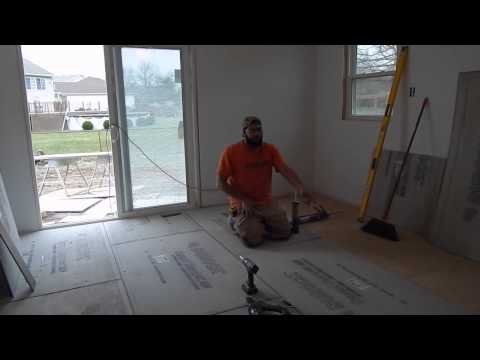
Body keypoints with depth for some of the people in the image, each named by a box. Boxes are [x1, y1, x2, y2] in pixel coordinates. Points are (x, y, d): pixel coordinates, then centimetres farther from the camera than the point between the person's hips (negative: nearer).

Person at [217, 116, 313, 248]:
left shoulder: (270, 149, -2)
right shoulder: (231, 152, -13)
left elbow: (286, 171, -13)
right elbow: (220, 182, -11)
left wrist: (300, 190, -32)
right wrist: (244, 200, -18)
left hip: (266, 203, 4)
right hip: (242, 204, -4)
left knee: (285, 232, -4)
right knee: (253, 239, -20)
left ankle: (257, 223, 22)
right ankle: (237, 222, 12)